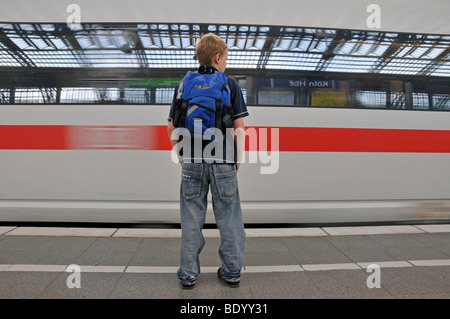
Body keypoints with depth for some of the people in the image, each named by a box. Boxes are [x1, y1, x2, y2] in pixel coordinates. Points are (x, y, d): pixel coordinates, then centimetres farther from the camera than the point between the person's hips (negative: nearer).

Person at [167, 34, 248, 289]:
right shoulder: (230, 84, 1)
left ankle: (188, 274, 20)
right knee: (229, 218, 10)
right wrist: (238, 158, 6)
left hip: (192, 162, 2)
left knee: (192, 220, 10)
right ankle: (232, 272, 22)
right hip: (223, 162, -1)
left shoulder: (183, 86, 7)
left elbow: (172, 128, 6)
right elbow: (239, 126, -2)